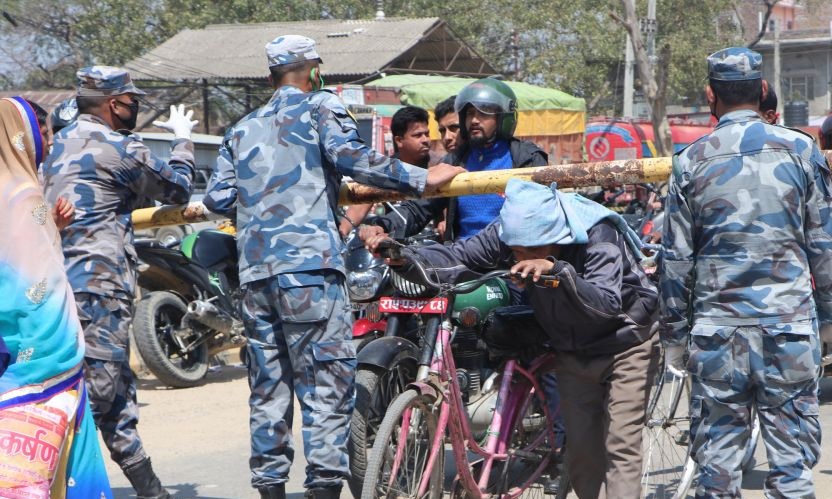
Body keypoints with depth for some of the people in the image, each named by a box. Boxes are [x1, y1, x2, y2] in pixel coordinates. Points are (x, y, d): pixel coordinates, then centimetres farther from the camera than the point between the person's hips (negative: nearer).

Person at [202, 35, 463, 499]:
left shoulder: (243, 129, 23)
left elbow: (218, 198, 17)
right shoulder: (321, 107, 6)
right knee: (327, 381, -7)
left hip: (254, 269, 6)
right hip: (309, 265, -6)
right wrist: (421, 179, -11)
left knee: (268, 385, 11)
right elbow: (348, 154, -12)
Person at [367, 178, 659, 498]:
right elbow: (456, 259, -20)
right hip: (574, 350, 6)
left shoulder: (598, 236, -33)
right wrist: (401, 256, -37)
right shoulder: (506, 234, -18)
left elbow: (608, 303, -44)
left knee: (620, 447, -13)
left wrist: (557, 270, -58)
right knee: (581, 450, 5)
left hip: (624, 342, -5)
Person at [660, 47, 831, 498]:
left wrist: (674, 334, 10)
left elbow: (676, 258, 2)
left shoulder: (691, 161, 1)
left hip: (716, 327, 0)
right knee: (792, 459, 2)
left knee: (716, 457, 5)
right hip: (790, 325, 0)